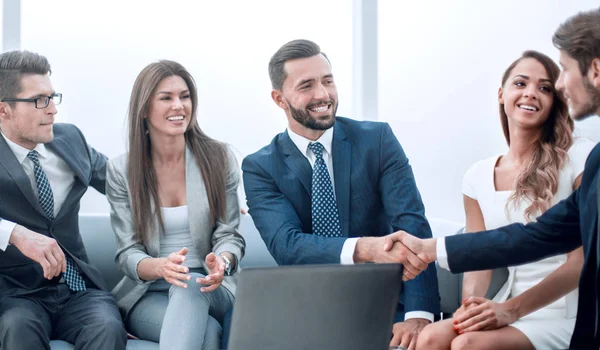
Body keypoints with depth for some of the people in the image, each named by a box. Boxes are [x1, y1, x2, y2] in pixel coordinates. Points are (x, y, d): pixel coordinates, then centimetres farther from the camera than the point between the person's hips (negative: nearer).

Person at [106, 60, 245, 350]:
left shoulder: (218, 159, 2)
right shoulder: (121, 171, 1)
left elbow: (229, 235, 1)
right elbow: (127, 253, -3)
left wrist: (222, 262, -25)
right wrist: (160, 266, -27)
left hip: (208, 289, 1)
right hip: (147, 293, -1)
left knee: (191, 285, -38)